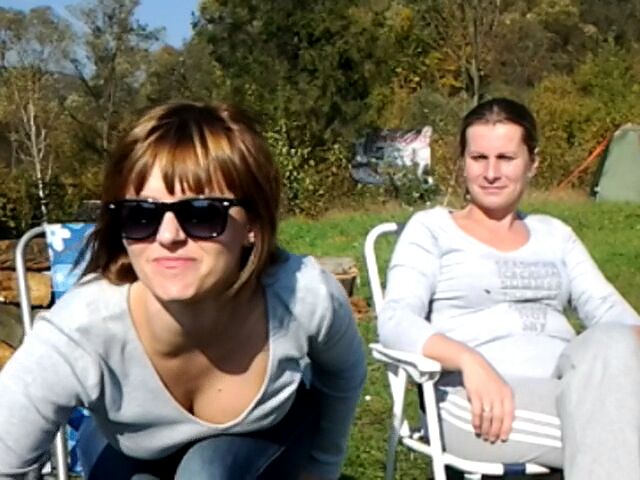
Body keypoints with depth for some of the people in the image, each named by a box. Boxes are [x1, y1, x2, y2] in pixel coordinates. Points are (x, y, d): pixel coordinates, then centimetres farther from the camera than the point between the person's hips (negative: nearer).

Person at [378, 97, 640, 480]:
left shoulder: (554, 234, 24)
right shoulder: (431, 228, 10)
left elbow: (608, 308, 12)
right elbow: (395, 321, -4)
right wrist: (469, 360, -24)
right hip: (476, 400, -5)